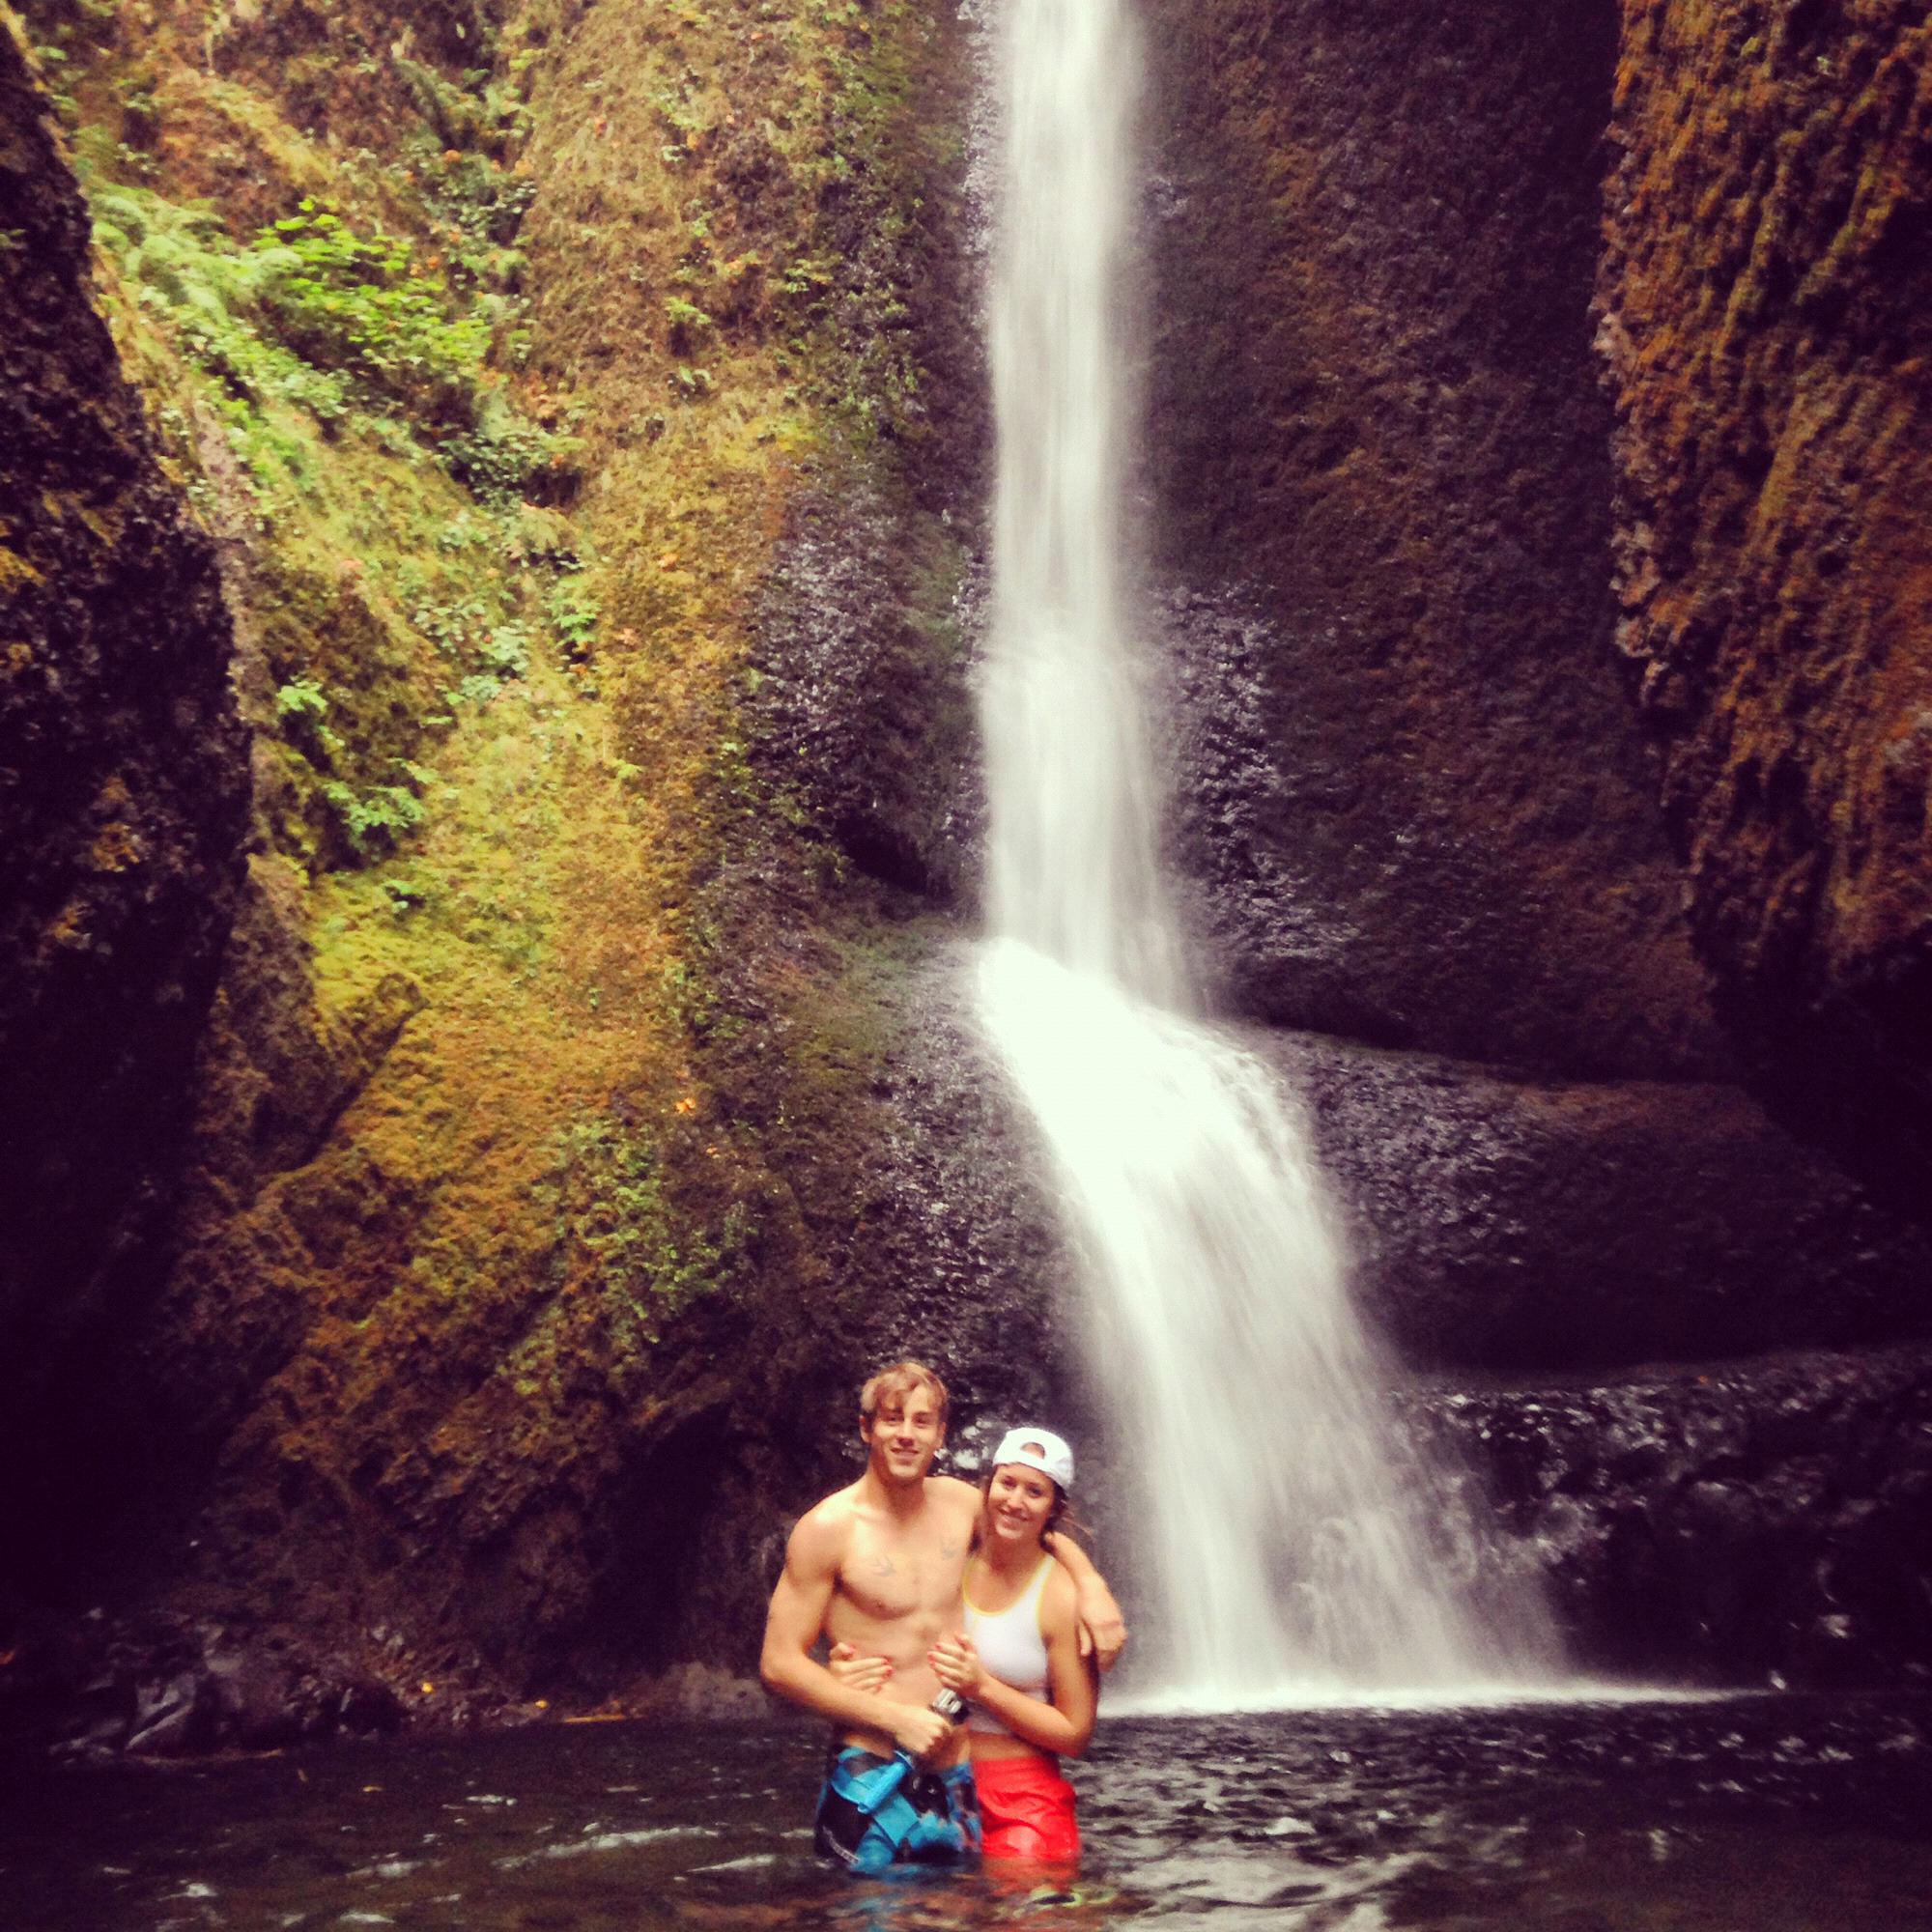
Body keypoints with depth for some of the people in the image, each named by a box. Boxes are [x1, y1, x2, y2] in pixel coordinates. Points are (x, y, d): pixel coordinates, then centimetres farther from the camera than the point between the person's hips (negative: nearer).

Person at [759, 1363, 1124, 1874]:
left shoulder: (959, 1502, 5)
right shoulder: (829, 1528, -10)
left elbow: (1047, 1536, 23)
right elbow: (779, 1664, -11)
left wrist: (1091, 1585, 3)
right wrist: (896, 1718, -14)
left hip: (959, 1785, 5)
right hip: (871, 1782, -5)